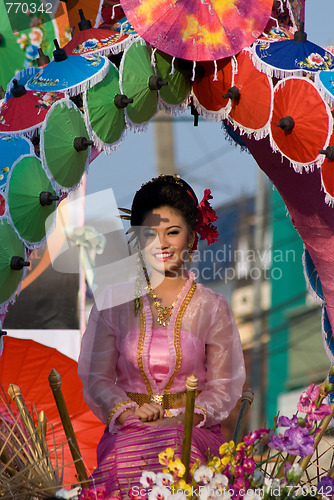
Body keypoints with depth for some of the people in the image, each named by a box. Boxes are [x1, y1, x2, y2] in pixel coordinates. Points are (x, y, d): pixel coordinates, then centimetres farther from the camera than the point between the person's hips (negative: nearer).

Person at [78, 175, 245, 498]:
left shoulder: (211, 307, 8)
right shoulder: (115, 303, 9)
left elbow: (224, 386, 7)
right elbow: (97, 377, 8)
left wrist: (190, 416, -12)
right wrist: (126, 410, -11)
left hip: (193, 429, 0)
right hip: (127, 430, 1)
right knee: (127, 472, -33)